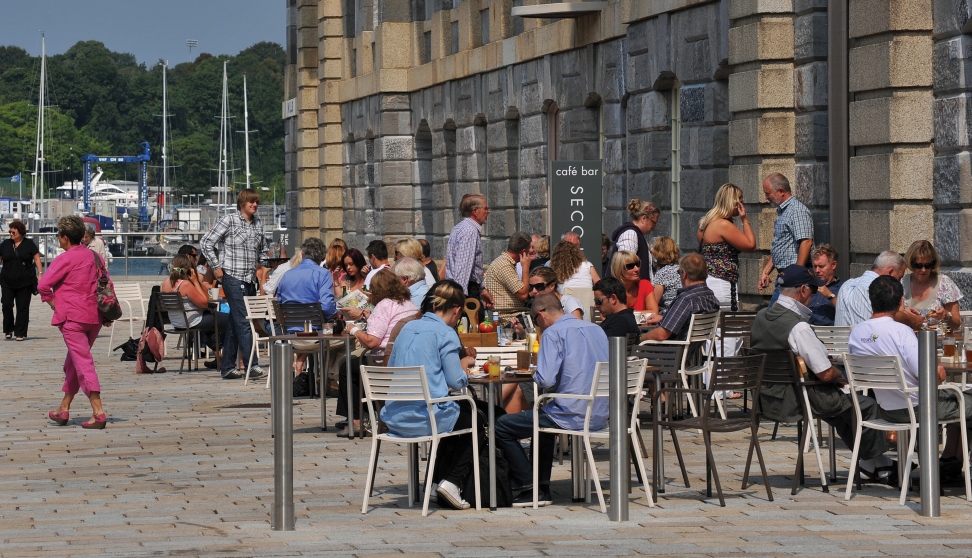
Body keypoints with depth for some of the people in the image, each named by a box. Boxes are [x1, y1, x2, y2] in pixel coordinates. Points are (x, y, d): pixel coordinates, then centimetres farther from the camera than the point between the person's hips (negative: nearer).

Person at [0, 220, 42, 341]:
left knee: (23, 308, 1)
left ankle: (20, 333, 7)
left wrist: (40, 274, -7)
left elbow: (37, 259, 2)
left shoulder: (29, 244, 2)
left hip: (24, 282, -2)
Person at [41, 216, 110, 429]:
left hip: (72, 317, -7)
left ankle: (98, 412, -19)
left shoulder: (65, 259, -10)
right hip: (94, 317, 7)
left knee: (83, 362, -9)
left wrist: (54, 304, 0)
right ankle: (64, 409, 25)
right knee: (73, 362, 19)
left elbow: (43, 286, -15)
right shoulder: (94, 256, 11)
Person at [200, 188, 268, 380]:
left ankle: (227, 368, 13)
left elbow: (262, 249, 28)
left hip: (250, 279, 7)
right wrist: (216, 267, -8)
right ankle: (253, 365, -16)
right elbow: (206, 242, -6)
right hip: (233, 278, -7)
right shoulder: (229, 220, -6)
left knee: (235, 324, 10)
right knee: (243, 322, -12)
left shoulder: (258, 223, 13)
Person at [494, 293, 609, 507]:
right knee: (541, 416, 37)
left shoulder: (553, 333, -10)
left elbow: (545, 380, -20)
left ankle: (530, 487, 7)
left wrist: (535, 374, 5)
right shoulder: (597, 330, 13)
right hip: (600, 416, 8)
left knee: (502, 427, 6)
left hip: (572, 416, -8)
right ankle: (542, 487, 33)